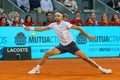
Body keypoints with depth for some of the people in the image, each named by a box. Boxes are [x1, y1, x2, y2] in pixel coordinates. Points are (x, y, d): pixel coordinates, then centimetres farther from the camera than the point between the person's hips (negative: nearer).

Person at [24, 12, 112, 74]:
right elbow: (42, 29, 5)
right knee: (47, 54, -8)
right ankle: (37, 69, 5)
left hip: (71, 45, -5)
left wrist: (87, 36, -17)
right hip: (62, 46, 5)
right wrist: (30, 28, -4)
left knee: (84, 57, -14)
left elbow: (78, 28, -15)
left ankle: (101, 69, -8)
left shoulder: (65, 24, -17)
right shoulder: (53, 25, -1)